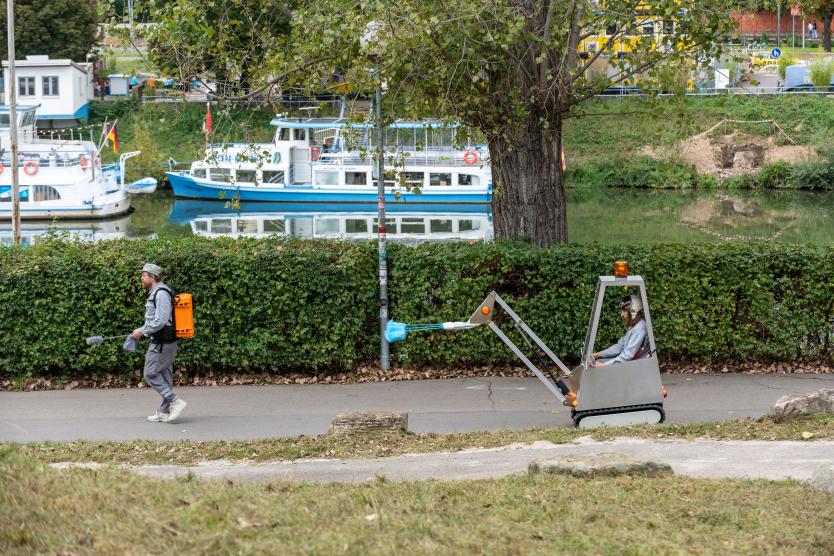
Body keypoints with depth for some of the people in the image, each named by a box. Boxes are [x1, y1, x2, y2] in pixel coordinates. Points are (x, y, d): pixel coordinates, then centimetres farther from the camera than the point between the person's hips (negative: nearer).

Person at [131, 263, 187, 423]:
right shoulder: (155, 293, 16)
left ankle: (175, 402, -7)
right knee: (164, 375, 12)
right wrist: (143, 331, 13)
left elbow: (160, 321, -25)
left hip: (162, 343, -10)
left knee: (150, 374, -7)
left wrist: (142, 331, -17)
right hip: (161, 342, 10)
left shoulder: (161, 294, -18)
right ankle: (164, 412, 16)